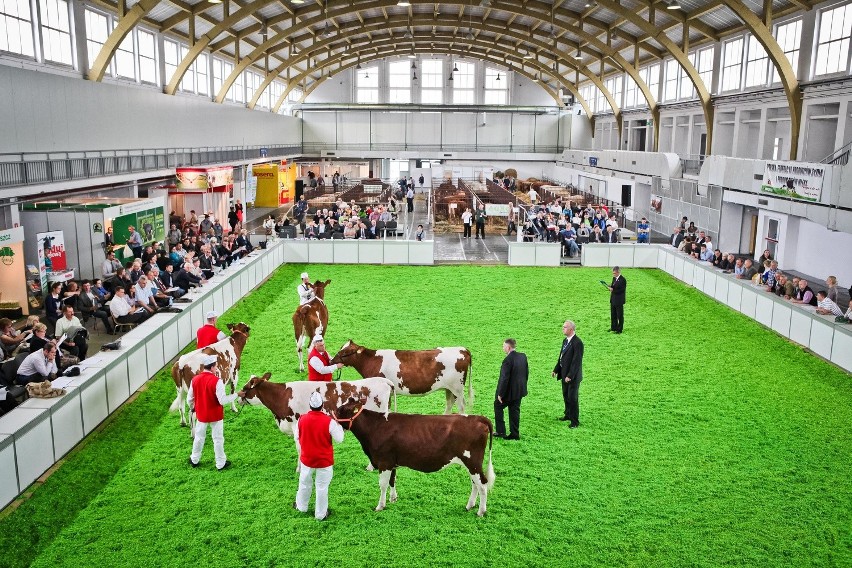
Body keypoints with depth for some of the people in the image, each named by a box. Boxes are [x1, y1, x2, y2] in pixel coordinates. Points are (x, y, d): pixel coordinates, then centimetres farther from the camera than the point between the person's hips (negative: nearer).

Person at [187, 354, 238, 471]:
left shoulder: (195, 379, -8)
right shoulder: (217, 381, -24)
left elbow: (190, 399, 2)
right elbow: (223, 400, -26)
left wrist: (193, 407, 22)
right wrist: (237, 394, -15)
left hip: (201, 415, 4)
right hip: (215, 415, -4)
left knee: (199, 437, 22)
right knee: (218, 439, 10)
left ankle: (194, 460, 36)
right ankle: (221, 463, 20)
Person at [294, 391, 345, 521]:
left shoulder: (302, 419, -14)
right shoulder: (329, 421, -23)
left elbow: (297, 437, 1)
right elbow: (339, 439, -13)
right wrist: (338, 425, 1)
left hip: (306, 458, 3)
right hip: (325, 460, -3)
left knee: (304, 483, 24)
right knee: (322, 486, 11)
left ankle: (301, 506, 44)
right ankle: (321, 514, 24)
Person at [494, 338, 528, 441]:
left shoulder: (508, 360, -24)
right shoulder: (523, 357, 0)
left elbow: (504, 378, -24)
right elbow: (527, 373, 9)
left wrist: (500, 394, -17)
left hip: (509, 391, -7)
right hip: (519, 390, 7)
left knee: (498, 406, 14)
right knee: (515, 411, 16)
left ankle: (500, 431, 16)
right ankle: (515, 434, 20)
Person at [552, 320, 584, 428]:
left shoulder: (577, 343, -21)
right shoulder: (565, 340, 8)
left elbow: (577, 361, -23)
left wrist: (570, 376, -24)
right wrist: (556, 370, 11)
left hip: (573, 376, -9)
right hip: (564, 374, 9)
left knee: (573, 398, 1)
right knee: (565, 395, 21)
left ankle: (575, 421, 12)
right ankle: (568, 415, 38)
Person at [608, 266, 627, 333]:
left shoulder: (622, 280, -18)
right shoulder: (614, 278, 8)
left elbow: (622, 290, -22)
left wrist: (613, 290, -23)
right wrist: (610, 287, -6)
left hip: (619, 301, -8)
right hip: (613, 299, 8)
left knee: (620, 315, 4)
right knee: (613, 314, 17)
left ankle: (620, 329, 14)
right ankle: (614, 327, 30)